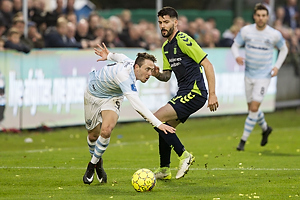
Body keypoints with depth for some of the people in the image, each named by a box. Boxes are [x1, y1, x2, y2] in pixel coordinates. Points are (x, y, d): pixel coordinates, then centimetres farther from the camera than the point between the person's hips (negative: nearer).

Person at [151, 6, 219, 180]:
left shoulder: (183, 40, -13)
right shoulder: (166, 47, 15)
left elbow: (207, 64, -16)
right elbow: (167, 75, 22)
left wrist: (212, 94, -19)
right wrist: (157, 74, -3)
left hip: (194, 94, -9)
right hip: (184, 94, 9)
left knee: (157, 119, -16)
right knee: (164, 126, 11)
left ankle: (184, 155, -7)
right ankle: (164, 170, 20)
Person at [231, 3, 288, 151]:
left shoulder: (274, 34, -8)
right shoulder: (246, 30, -4)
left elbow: (284, 49, 9)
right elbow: (235, 45, 6)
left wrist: (277, 66, -3)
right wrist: (237, 56, -17)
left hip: (264, 75, -3)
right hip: (249, 74, 3)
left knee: (254, 108, -12)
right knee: (251, 108, 13)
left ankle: (243, 140, -3)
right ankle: (265, 129, 42)